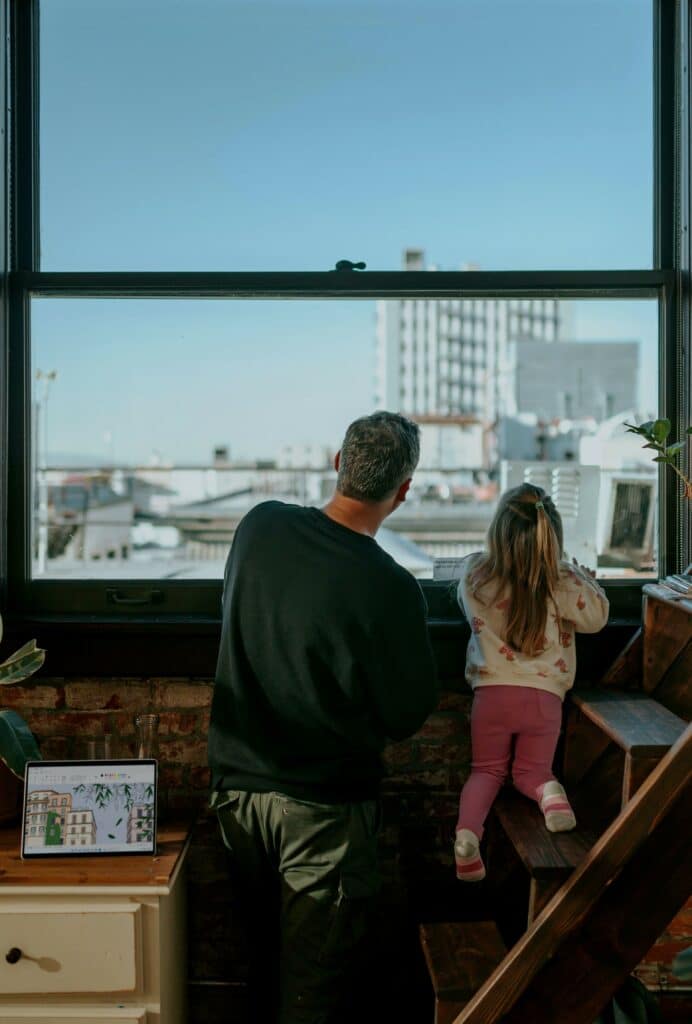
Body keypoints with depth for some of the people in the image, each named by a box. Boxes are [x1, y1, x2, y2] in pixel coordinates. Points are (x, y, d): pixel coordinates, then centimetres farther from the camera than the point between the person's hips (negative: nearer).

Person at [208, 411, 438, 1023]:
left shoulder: (259, 525, -8)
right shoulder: (390, 588, -23)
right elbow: (406, 718, -11)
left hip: (236, 782, 5)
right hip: (322, 809, -5)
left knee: (261, 945, 25)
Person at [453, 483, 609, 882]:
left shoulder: (473, 574, -8)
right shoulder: (563, 583, -14)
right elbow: (597, 617, 1)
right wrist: (586, 578, 18)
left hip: (491, 692, 1)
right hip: (544, 696, 0)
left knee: (487, 771, 18)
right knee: (531, 771, 20)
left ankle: (467, 831, -12)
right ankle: (549, 791, -17)